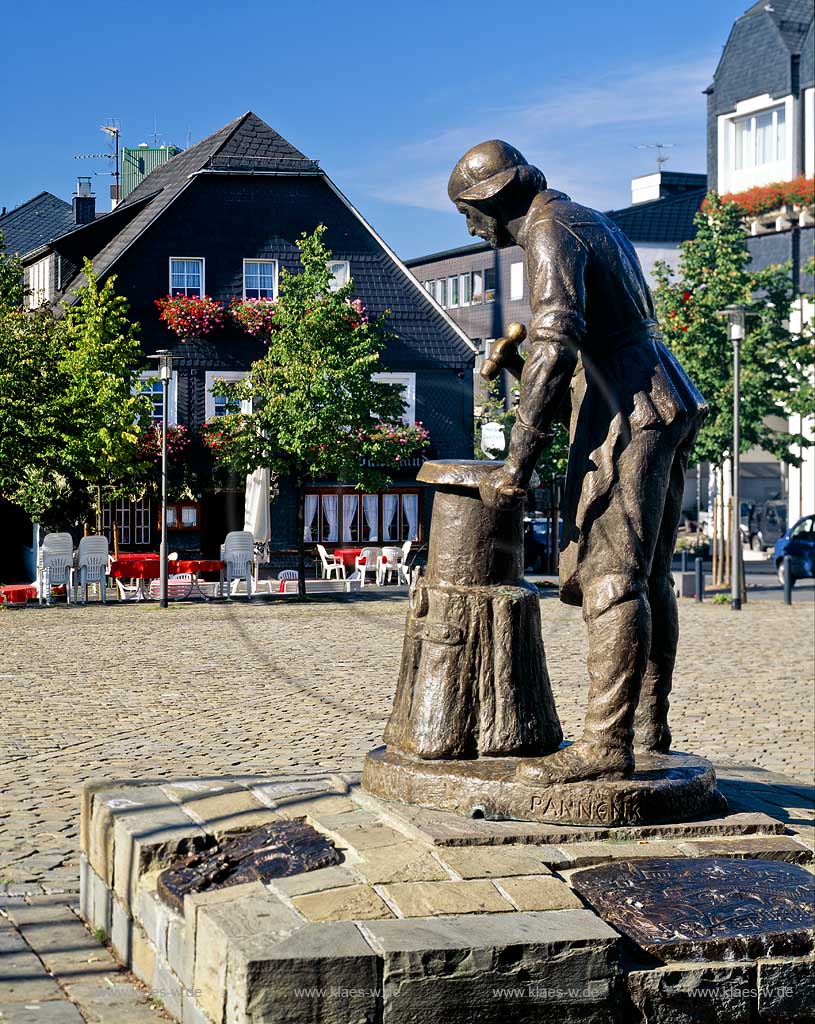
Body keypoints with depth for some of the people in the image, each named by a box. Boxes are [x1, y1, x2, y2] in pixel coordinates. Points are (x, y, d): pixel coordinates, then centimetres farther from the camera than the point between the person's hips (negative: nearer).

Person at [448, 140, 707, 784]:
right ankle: (648, 726, 20)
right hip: (666, 410, 10)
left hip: (624, 418, -10)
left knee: (610, 578, -14)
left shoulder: (551, 231, -9)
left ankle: (606, 745, -17)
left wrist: (520, 458, -24)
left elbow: (556, 343, -23)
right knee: (649, 579, 13)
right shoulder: (597, 225, 23)